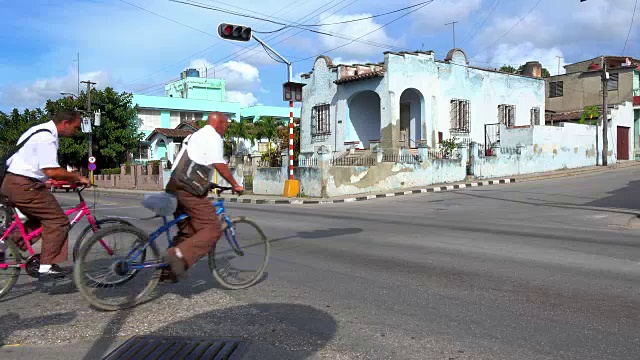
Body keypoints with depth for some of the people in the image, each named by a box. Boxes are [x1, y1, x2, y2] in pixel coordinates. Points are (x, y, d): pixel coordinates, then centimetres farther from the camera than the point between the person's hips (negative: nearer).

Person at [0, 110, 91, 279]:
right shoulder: (47, 137, -18)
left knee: (38, 219, 23)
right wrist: (78, 178, -14)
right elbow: (51, 171, -25)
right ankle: (47, 266, -4)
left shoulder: (41, 130, 15)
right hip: (24, 186, -10)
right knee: (58, 220, -7)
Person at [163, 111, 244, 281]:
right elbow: (219, 165, -14)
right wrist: (235, 185, -6)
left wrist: (206, 183, 42)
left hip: (175, 187, 10)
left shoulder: (194, 135, 28)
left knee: (187, 231, 17)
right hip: (190, 191, -10)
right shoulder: (213, 137, -3)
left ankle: (169, 270, 19)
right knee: (212, 229, -11)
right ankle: (180, 255, -25)